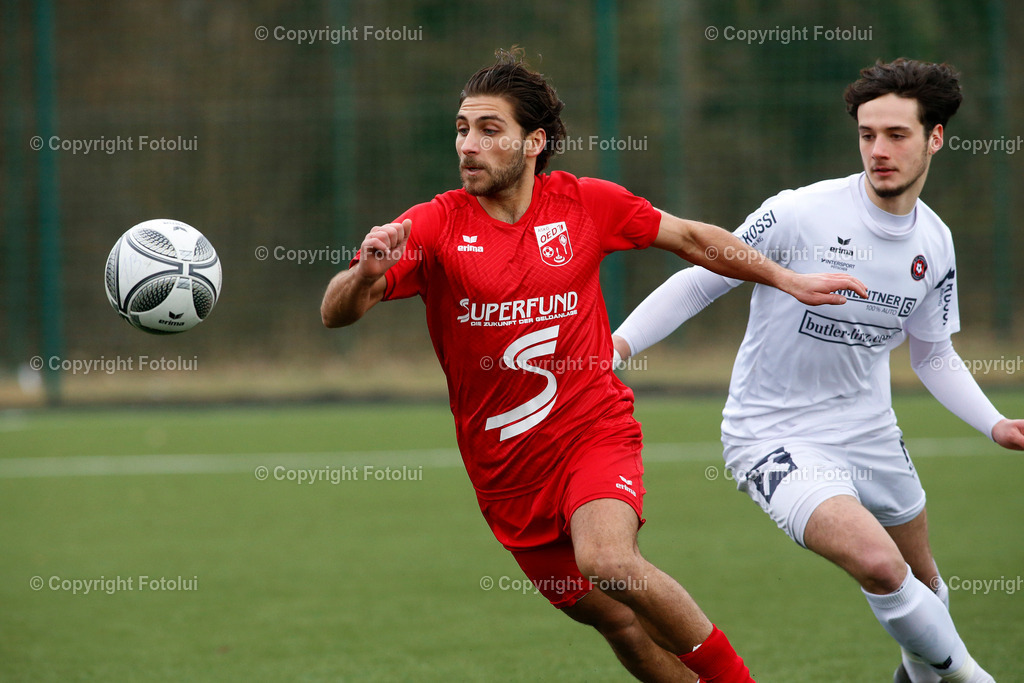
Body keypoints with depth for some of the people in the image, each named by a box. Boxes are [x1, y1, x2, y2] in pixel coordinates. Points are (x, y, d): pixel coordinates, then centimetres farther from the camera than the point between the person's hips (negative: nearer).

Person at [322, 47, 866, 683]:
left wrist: (788, 280, 14)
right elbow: (336, 314, -17)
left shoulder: (585, 203, -3)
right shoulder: (435, 226, -8)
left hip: (595, 430, -2)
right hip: (506, 467, 2)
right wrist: (366, 273, -39)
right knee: (615, 618, 6)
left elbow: (690, 237, 12)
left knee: (609, 562, -29)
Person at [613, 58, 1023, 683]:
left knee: (922, 583, 18)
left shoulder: (935, 244, 0)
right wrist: (616, 343, -19)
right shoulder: (799, 214, -19)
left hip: (870, 432, 6)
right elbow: (702, 280, -9)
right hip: (774, 437, -6)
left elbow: (933, 354, 14)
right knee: (878, 562, -27)